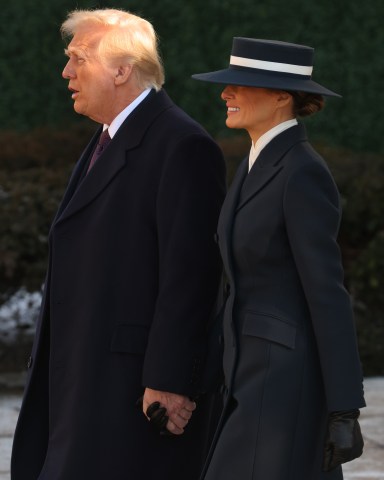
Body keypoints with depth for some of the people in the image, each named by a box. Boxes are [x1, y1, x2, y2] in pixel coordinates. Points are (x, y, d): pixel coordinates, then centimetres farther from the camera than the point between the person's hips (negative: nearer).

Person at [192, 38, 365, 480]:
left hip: (290, 383, -10)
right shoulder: (261, 163, 12)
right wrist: (238, 388, 24)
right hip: (259, 373, 10)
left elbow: (328, 296, -19)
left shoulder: (305, 175, -18)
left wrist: (344, 412, -19)